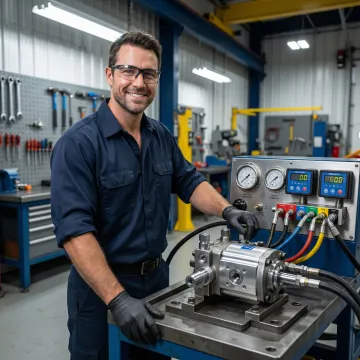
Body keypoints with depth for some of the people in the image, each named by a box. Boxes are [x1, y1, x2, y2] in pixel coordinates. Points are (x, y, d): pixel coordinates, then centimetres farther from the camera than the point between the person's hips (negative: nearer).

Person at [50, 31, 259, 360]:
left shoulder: (162, 136, 3)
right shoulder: (77, 144, -19)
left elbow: (190, 182, 10)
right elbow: (75, 229, -25)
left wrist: (227, 210, -8)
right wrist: (117, 298, -31)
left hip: (157, 275, 7)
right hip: (101, 285, -6)